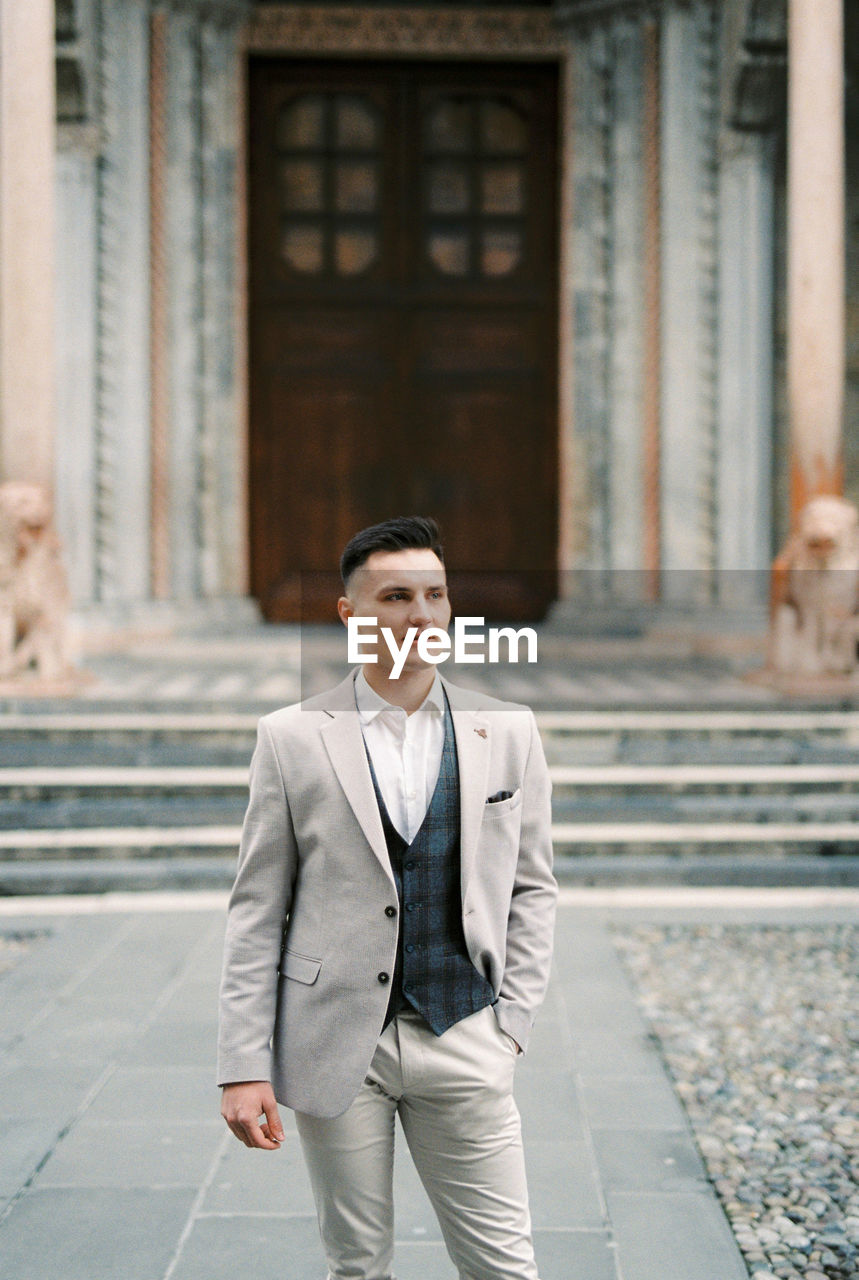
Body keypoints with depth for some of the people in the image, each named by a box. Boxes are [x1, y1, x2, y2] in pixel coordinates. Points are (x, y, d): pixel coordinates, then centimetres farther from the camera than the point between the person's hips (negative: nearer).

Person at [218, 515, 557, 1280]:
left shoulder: (508, 731, 5)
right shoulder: (293, 738, -1)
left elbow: (532, 886, 11)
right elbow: (258, 910, 0)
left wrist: (513, 1020, 2)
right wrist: (245, 1065, -4)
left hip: (464, 1043, 1)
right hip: (335, 1042, -1)